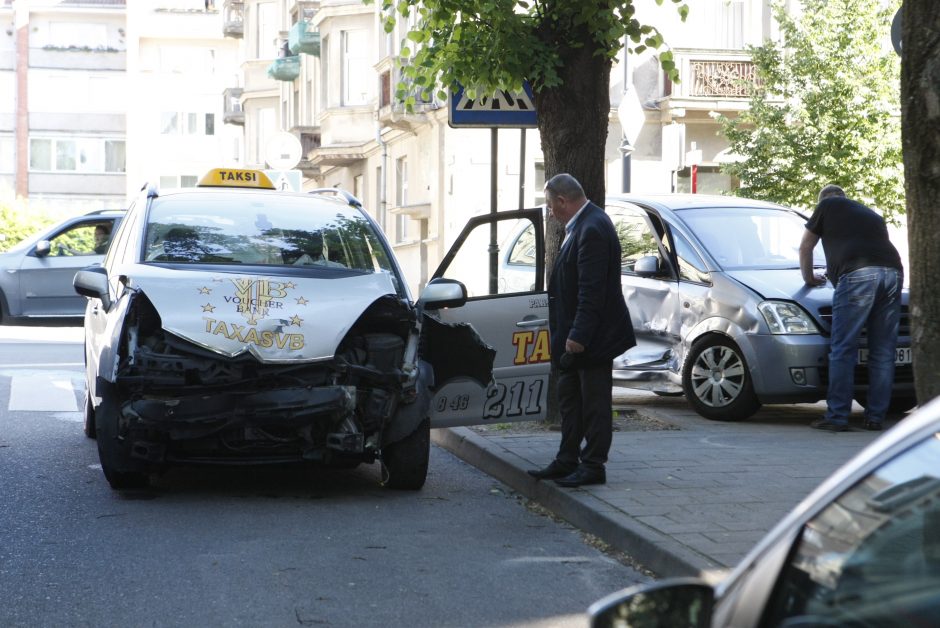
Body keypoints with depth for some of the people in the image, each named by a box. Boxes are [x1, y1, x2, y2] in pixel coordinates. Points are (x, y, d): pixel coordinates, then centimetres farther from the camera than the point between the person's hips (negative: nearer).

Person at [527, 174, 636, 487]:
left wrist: (579, 335, -24)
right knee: (569, 399, 16)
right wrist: (565, 333, 15)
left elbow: (592, 290, -25)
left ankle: (593, 466, 6)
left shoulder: (593, 229, -21)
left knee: (594, 402, -1)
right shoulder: (582, 225, 10)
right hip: (574, 335, 11)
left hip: (591, 337, -11)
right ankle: (567, 461, 24)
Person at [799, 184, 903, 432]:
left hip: (857, 274, -5)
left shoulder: (827, 206, 22)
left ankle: (837, 417, -5)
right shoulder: (871, 214, 36)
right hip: (893, 272, 5)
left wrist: (809, 278, 42)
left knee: (843, 350, -4)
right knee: (883, 352, 7)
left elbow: (805, 248, 26)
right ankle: (876, 418, 9)